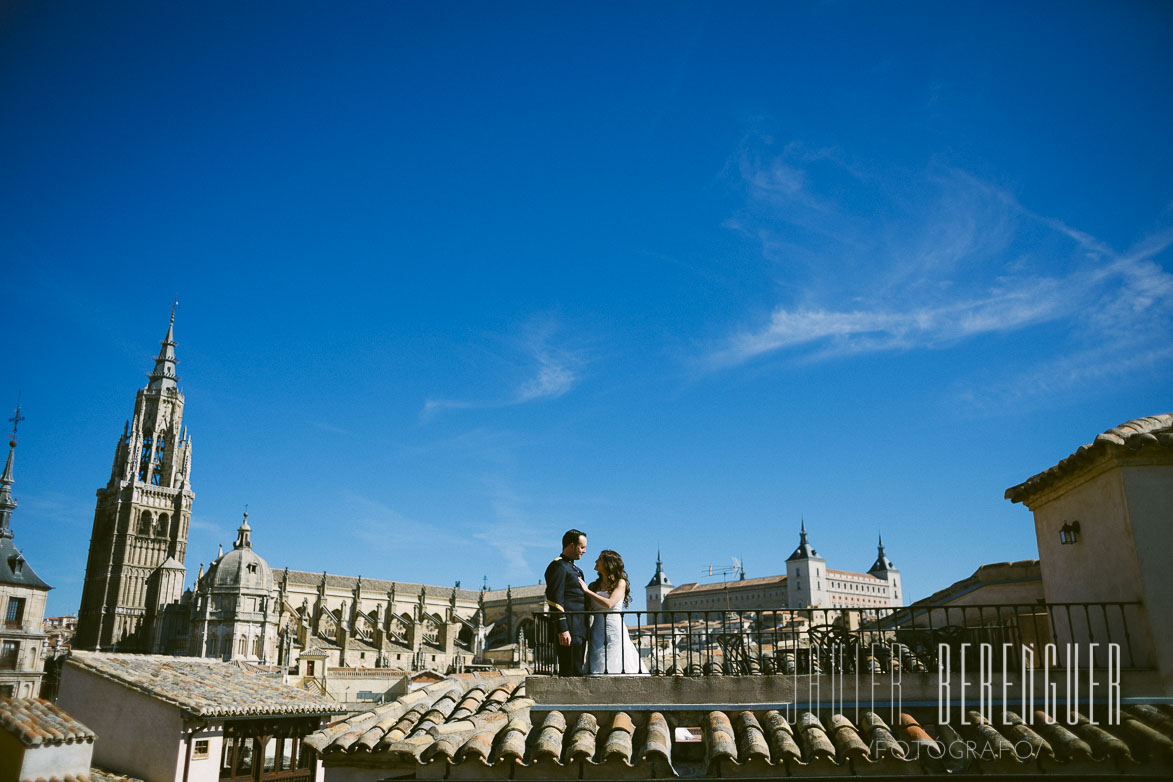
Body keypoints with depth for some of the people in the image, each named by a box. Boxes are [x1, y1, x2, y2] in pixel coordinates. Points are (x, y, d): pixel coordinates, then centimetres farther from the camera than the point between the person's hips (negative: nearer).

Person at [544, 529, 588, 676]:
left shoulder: (575, 569, 23)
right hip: (569, 630, -10)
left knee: (577, 672, 9)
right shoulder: (558, 566, -8)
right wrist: (563, 629, -21)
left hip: (579, 630, 10)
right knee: (570, 674, -12)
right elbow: (556, 601, -16)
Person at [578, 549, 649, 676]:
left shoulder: (620, 583, 2)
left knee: (615, 667, -8)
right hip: (597, 631, 4)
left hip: (614, 629, -4)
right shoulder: (594, 585, 14)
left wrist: (587, 591, -8)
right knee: (598, 668, -3)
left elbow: (609, 604, -13)